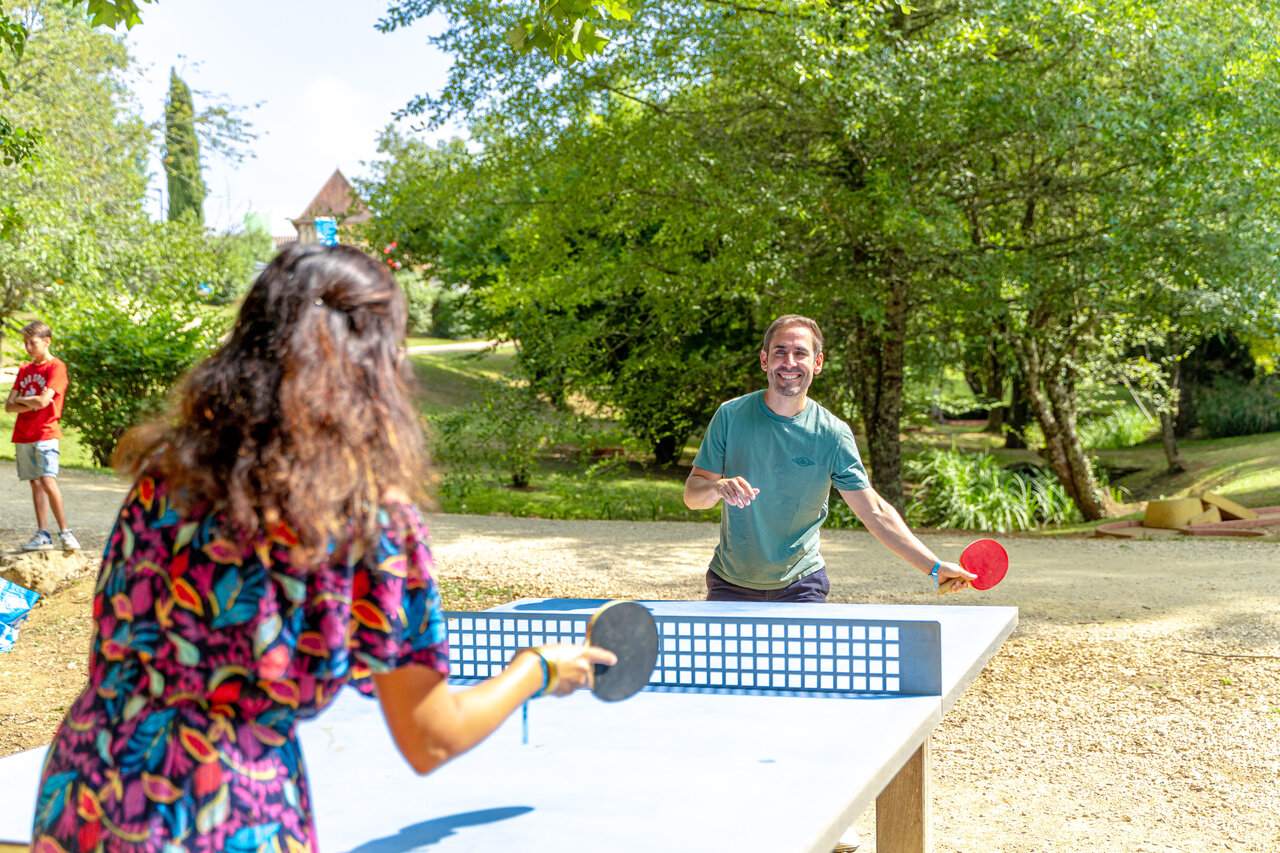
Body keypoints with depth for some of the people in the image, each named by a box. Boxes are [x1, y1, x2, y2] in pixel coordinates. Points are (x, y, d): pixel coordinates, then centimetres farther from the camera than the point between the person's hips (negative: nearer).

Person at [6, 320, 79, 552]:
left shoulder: (56, 367, -4)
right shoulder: (24, 369, 16)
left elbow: (43, 401, -16)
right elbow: (9, 405, 9)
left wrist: (21, 399, 1)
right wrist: (31, 403, -7)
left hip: (45, 433, -6)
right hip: (23, 435, 6)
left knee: (48, 481, -16)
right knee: (35, 483, 4)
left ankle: (64, 532, -7)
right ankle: (43, 535, 4)